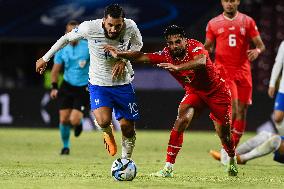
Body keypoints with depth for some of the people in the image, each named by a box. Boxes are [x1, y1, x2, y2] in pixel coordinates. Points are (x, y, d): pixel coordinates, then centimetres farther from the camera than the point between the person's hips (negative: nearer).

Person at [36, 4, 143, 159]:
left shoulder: (130, 27, -17)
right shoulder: (89, 28, -22)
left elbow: (137, 44, 6)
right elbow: (67, 38, -3)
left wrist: (124, 60, -13)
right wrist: (45, 58, 5)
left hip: (123, 83, 2)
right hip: (98, 83, -2)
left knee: (128, 128, 4)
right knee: (104, 121, -25)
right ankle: (108, 134, 13)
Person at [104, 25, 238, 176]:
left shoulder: (195, 47, -26)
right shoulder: (166, 55, -13)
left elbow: (201, 61, -48)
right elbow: (142, 57, -18)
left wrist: (177, 67, -60)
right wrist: (120, 54, -31)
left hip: (217, 91, -3)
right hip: (193, 92, 3)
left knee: (223, 133, 2)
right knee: (182, 120, -23)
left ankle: (232, 162, 37)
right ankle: (168, 168, -22)